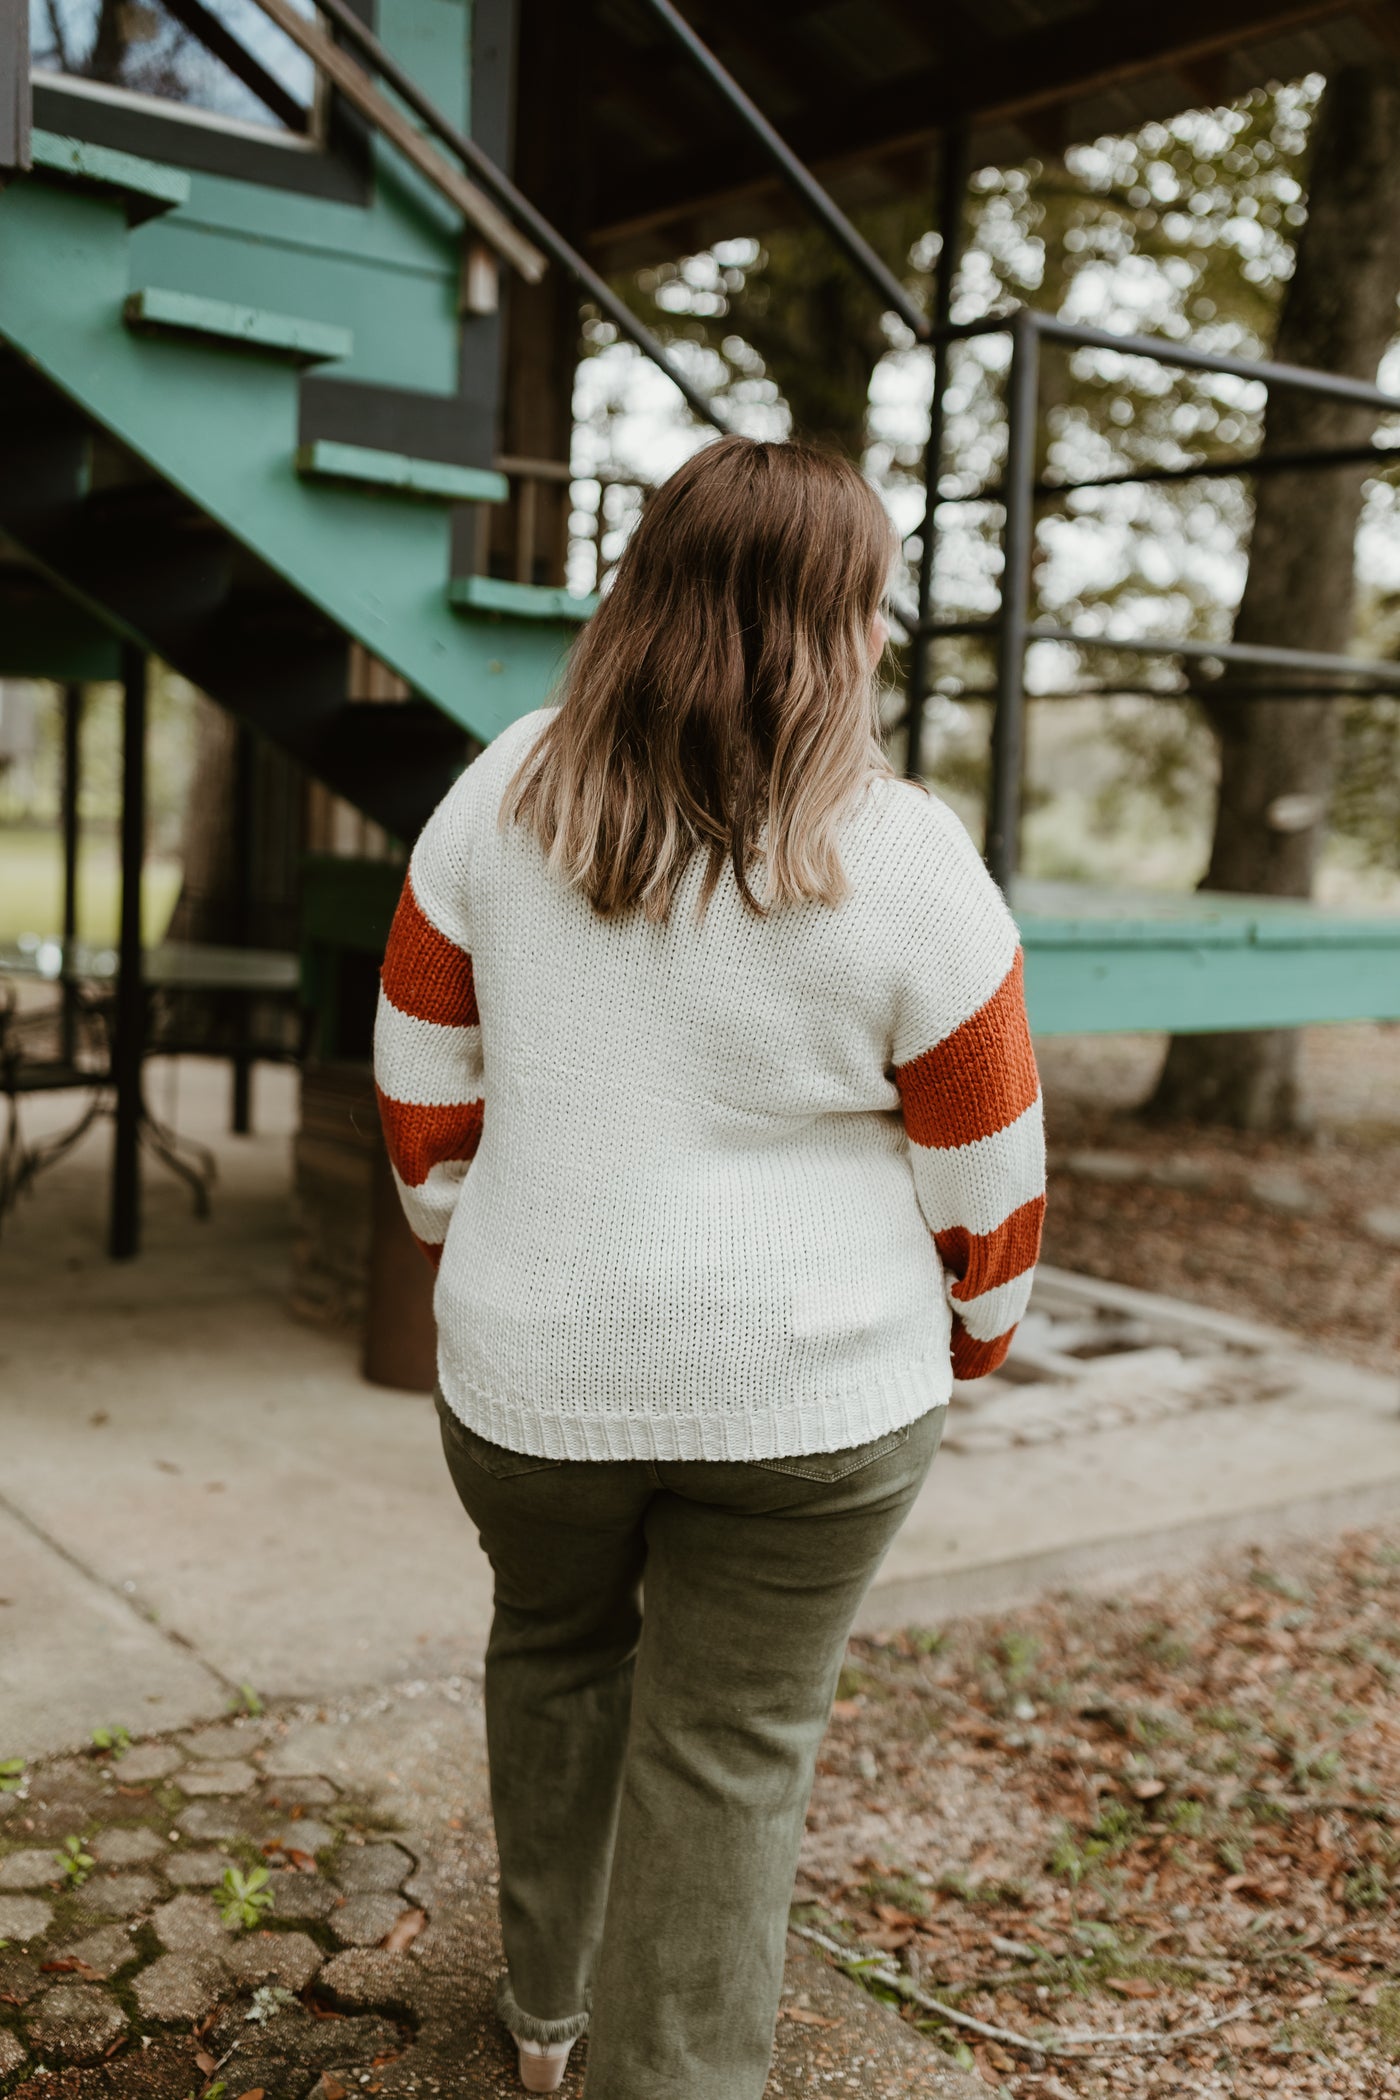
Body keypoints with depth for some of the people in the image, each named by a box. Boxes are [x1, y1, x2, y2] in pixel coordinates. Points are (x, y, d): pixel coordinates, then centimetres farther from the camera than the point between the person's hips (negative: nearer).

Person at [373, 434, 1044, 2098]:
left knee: (555, 1649, 27)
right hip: (812, 1392, -3)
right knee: (730, 1751, 12)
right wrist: (970, 1339, 13)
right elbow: (988, 1172, -5)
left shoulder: (501, 801, -6)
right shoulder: (907, 869, -13)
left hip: (533, 1367, 3)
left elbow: (421, 1077, 3)